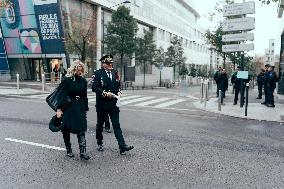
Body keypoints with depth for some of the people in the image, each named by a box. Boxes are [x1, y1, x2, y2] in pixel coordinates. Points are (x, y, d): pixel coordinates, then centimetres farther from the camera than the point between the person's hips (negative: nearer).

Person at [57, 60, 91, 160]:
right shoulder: (67, 80, -7)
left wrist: (85, 109, 13)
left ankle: (82, 151, -4)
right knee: (66, 130, 9)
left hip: (80, 108, 3)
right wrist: (59, 109, -13)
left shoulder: (83, 81, 6)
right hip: (68, 108, -3)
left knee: (81, 130, -5)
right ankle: (68, 150, 26)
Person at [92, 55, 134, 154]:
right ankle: (99, 143, 31)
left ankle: (122, 146, -3)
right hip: (102, 104, -3)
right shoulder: (97, 73, -5)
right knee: (100, 125, 13)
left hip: (113, 103, 3)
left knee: (116, 125, 0)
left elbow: (118, 85, 19)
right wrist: (105, 93, -20)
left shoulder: (115, 72, 10)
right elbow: (94, 87, -11)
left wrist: (119, 92, 0)